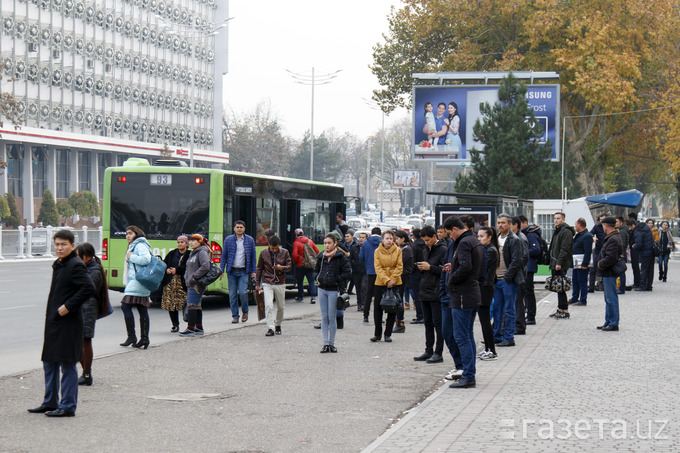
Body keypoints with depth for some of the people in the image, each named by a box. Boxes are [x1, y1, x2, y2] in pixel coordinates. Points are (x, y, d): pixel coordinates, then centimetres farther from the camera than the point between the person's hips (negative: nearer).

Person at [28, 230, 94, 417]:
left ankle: (68, 406, 2)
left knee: (67, 364, -4)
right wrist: (50, 314, 14)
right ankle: (50, 402, 25)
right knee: (49, 363, 15)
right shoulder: (58, 265, 15)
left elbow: (89, 288, -24)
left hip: (68, 323, -10)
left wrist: (68, 306, -21)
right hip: (54, 322, 10)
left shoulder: (75, 265, -13)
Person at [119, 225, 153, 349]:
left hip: (138, 280, -10)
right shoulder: (133, 246, 24)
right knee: (142, 310, 5)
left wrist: (131, 257, -14)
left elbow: (146, 259, -23)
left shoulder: (140, 245, -8)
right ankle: (144, 338, 3)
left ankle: (131, 336, -12)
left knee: (125, 305, -12)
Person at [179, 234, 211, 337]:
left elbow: (205, 267, -23)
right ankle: (199, 328, 19)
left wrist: (194, 277, -20)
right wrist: (187, 277, 12)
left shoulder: (202, 252, -11)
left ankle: (190, 329, -12)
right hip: (191, 284, 10)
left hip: (197, 285, -10)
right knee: (197, 306, 13)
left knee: (192, 305, -12)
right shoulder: (194, 253, 20)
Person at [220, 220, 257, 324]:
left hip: (244, 271, -1)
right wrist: (221, 270, -1)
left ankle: (245, 311, 12)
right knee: (232, 294, 1)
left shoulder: (250, 240, 6)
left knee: (243, 292, -12)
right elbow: (224, 256, 6)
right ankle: (235, 316, 11)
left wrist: (253, 271, 5)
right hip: (232, 271, 1)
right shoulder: (228, 240, 4)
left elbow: (253, 256, 10)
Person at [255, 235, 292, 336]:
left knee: (281, 307, 10)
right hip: (267, 284, -1)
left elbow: (289, 267, 3)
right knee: (268, 306, -14)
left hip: (280, 284, 1)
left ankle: (278, 325, 32)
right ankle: (270, 328, -14)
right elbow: (259, 269, 8)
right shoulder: (263, 253, 0)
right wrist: (257, 283, 7)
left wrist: (281, 267, -19)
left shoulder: (284, 253, 0)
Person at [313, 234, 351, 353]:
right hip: (322, 289, 4)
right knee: (324, 318, 4)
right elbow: (316, 270, 22)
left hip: (333, 290, -4)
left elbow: (348, 273, -8)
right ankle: (326, 344, 7)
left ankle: (332, 344, 9)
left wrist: (336, 279, -13)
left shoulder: (340, 257, -6)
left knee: (332, 318, 0)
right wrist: (317, 277, 2)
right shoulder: (321, 257, 8)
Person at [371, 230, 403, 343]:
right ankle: (377, 333, 12)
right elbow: (378, 268, -6)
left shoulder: (398, 250, 2)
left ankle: (388, 334, 12)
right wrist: (386, 280, -18)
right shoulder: (378, 251, 0)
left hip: (395, 283, 1)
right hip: (380, 283, -1)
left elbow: (399, 266, -1)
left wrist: (392, 279, -13)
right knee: (377, 308, -1)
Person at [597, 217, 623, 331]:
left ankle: (614, 324, -4)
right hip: (607, 273, 11)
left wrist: (600, 265, -11)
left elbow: (610, 258, -25)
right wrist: (601, 264, 10)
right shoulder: (610, 238, 15)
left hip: (610, 273, -11)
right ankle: (608, 322, 23)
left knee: (611, 298, -7)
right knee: (608, 299, 16)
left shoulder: (613, 240, -19)